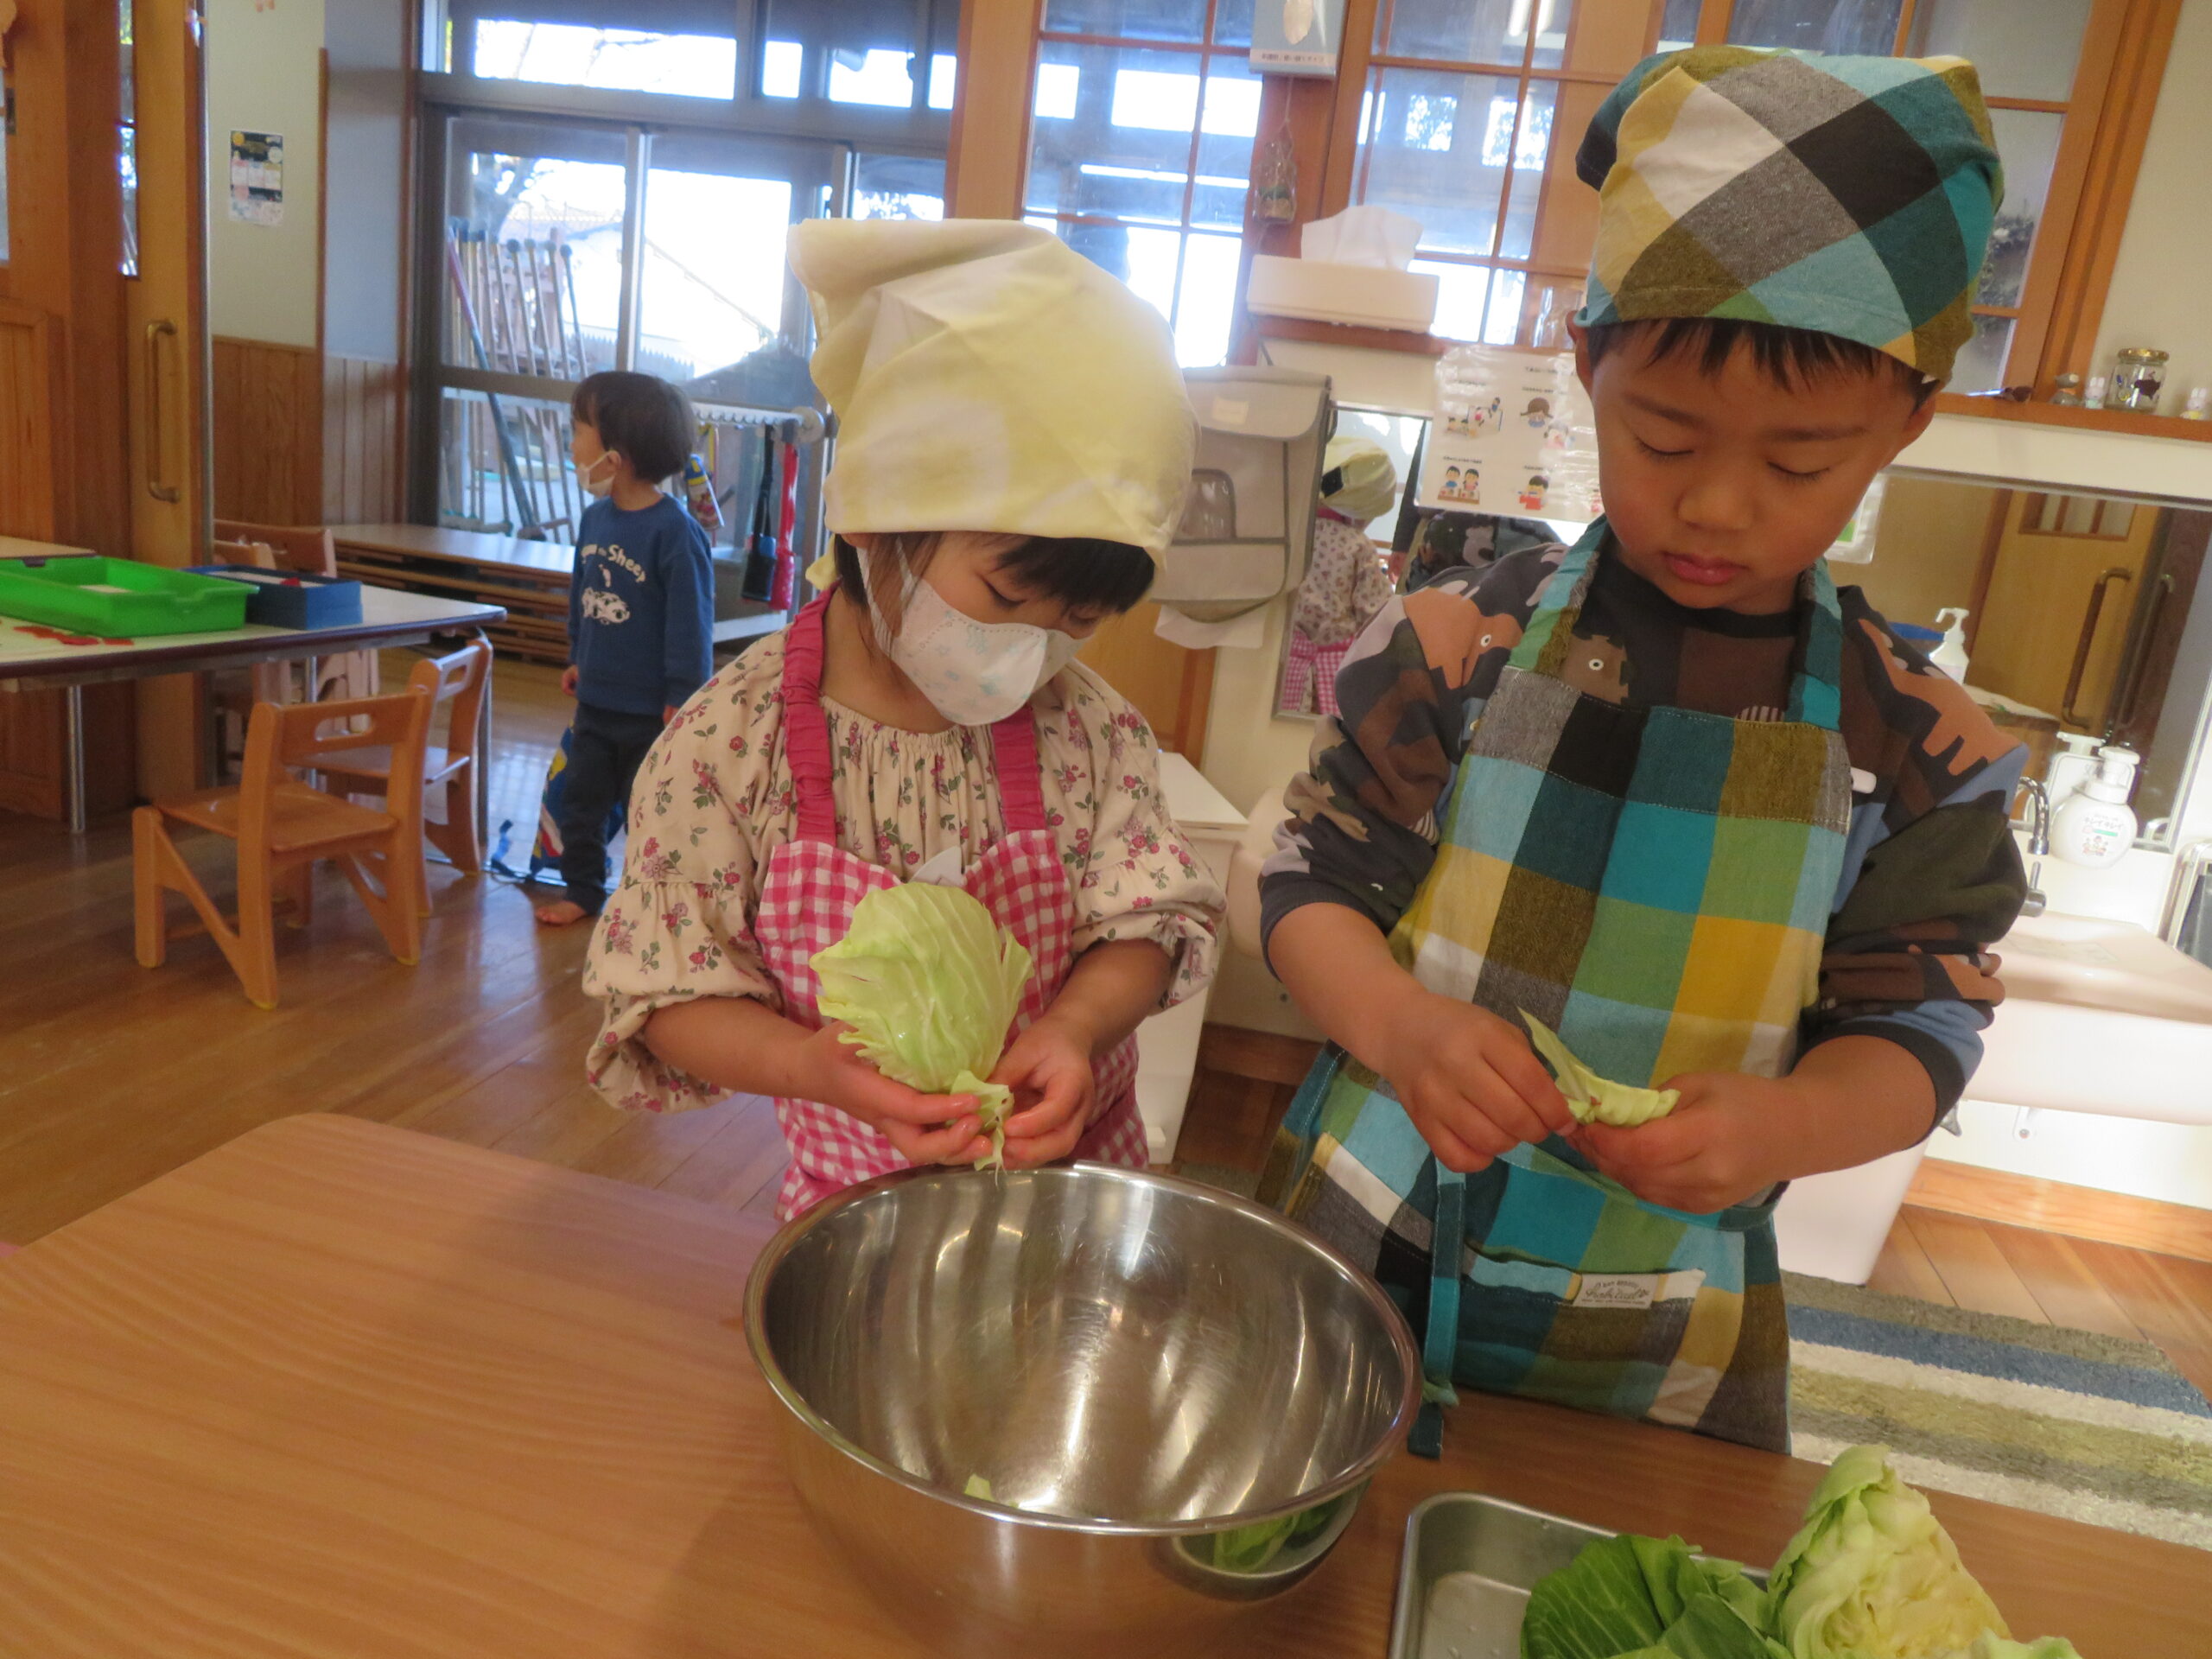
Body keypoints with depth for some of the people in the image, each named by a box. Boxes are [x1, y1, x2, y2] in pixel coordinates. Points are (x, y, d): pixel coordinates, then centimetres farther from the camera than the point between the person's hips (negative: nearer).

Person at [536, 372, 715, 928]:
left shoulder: (676, 531, -20)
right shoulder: (596, 517, 3)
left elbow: (690, 622, -18)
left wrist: (682, 698, -17)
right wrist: (577, 658, 21)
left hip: (649, 710, -7)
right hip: (595, 700, 7)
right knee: (580, 801, 16)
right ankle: (583, 890, 32)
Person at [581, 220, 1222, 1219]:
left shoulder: (1090, 728, -9)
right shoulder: (728, 743, -15)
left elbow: (1145, 921, -3)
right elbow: (669, 996, -9)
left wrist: (1073, 1026, -24)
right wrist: (814, 1065, -28)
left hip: (1076, 1173, 1)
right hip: (858, 1195, 0)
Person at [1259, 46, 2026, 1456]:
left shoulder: (1917, 744, -9)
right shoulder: (1461, 643, -12)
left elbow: (1916, 1027, -2)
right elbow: (1317, 881, -7)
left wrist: (1782, 1122, -25)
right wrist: (1401, 1026, -28)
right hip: (1364, 1252, 0)